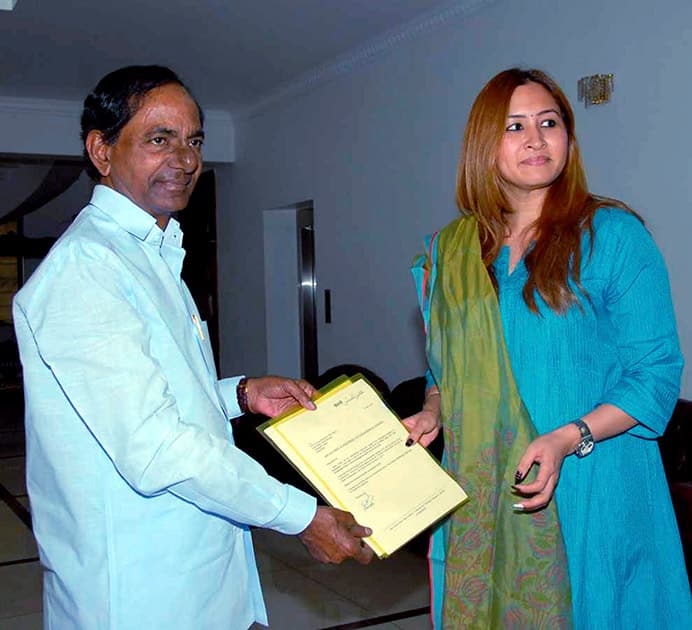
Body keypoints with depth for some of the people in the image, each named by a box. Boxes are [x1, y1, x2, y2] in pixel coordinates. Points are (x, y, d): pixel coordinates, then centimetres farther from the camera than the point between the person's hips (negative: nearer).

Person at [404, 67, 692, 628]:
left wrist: (567, 439, -20)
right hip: (477, 495, 4)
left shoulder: (613, 235, -5)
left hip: (586, 492, -3)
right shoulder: (452, 247, 9)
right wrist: (432, 414, -2)